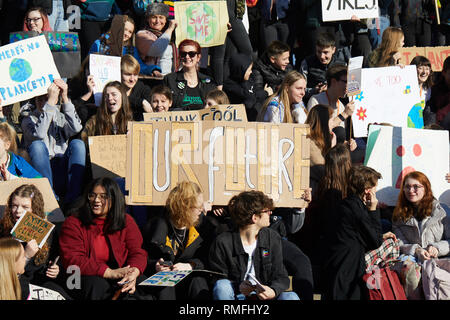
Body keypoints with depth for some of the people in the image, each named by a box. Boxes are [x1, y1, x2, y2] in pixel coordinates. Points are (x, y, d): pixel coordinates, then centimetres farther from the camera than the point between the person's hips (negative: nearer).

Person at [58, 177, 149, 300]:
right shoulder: (73, 224, -1)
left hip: (120, 277, 3)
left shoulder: (126, 221, 10)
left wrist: (133, 273, -23)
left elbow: (138, 253, 3)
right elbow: (72, 261, -12)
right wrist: (111, 273, -22)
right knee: (96, 283, -37)